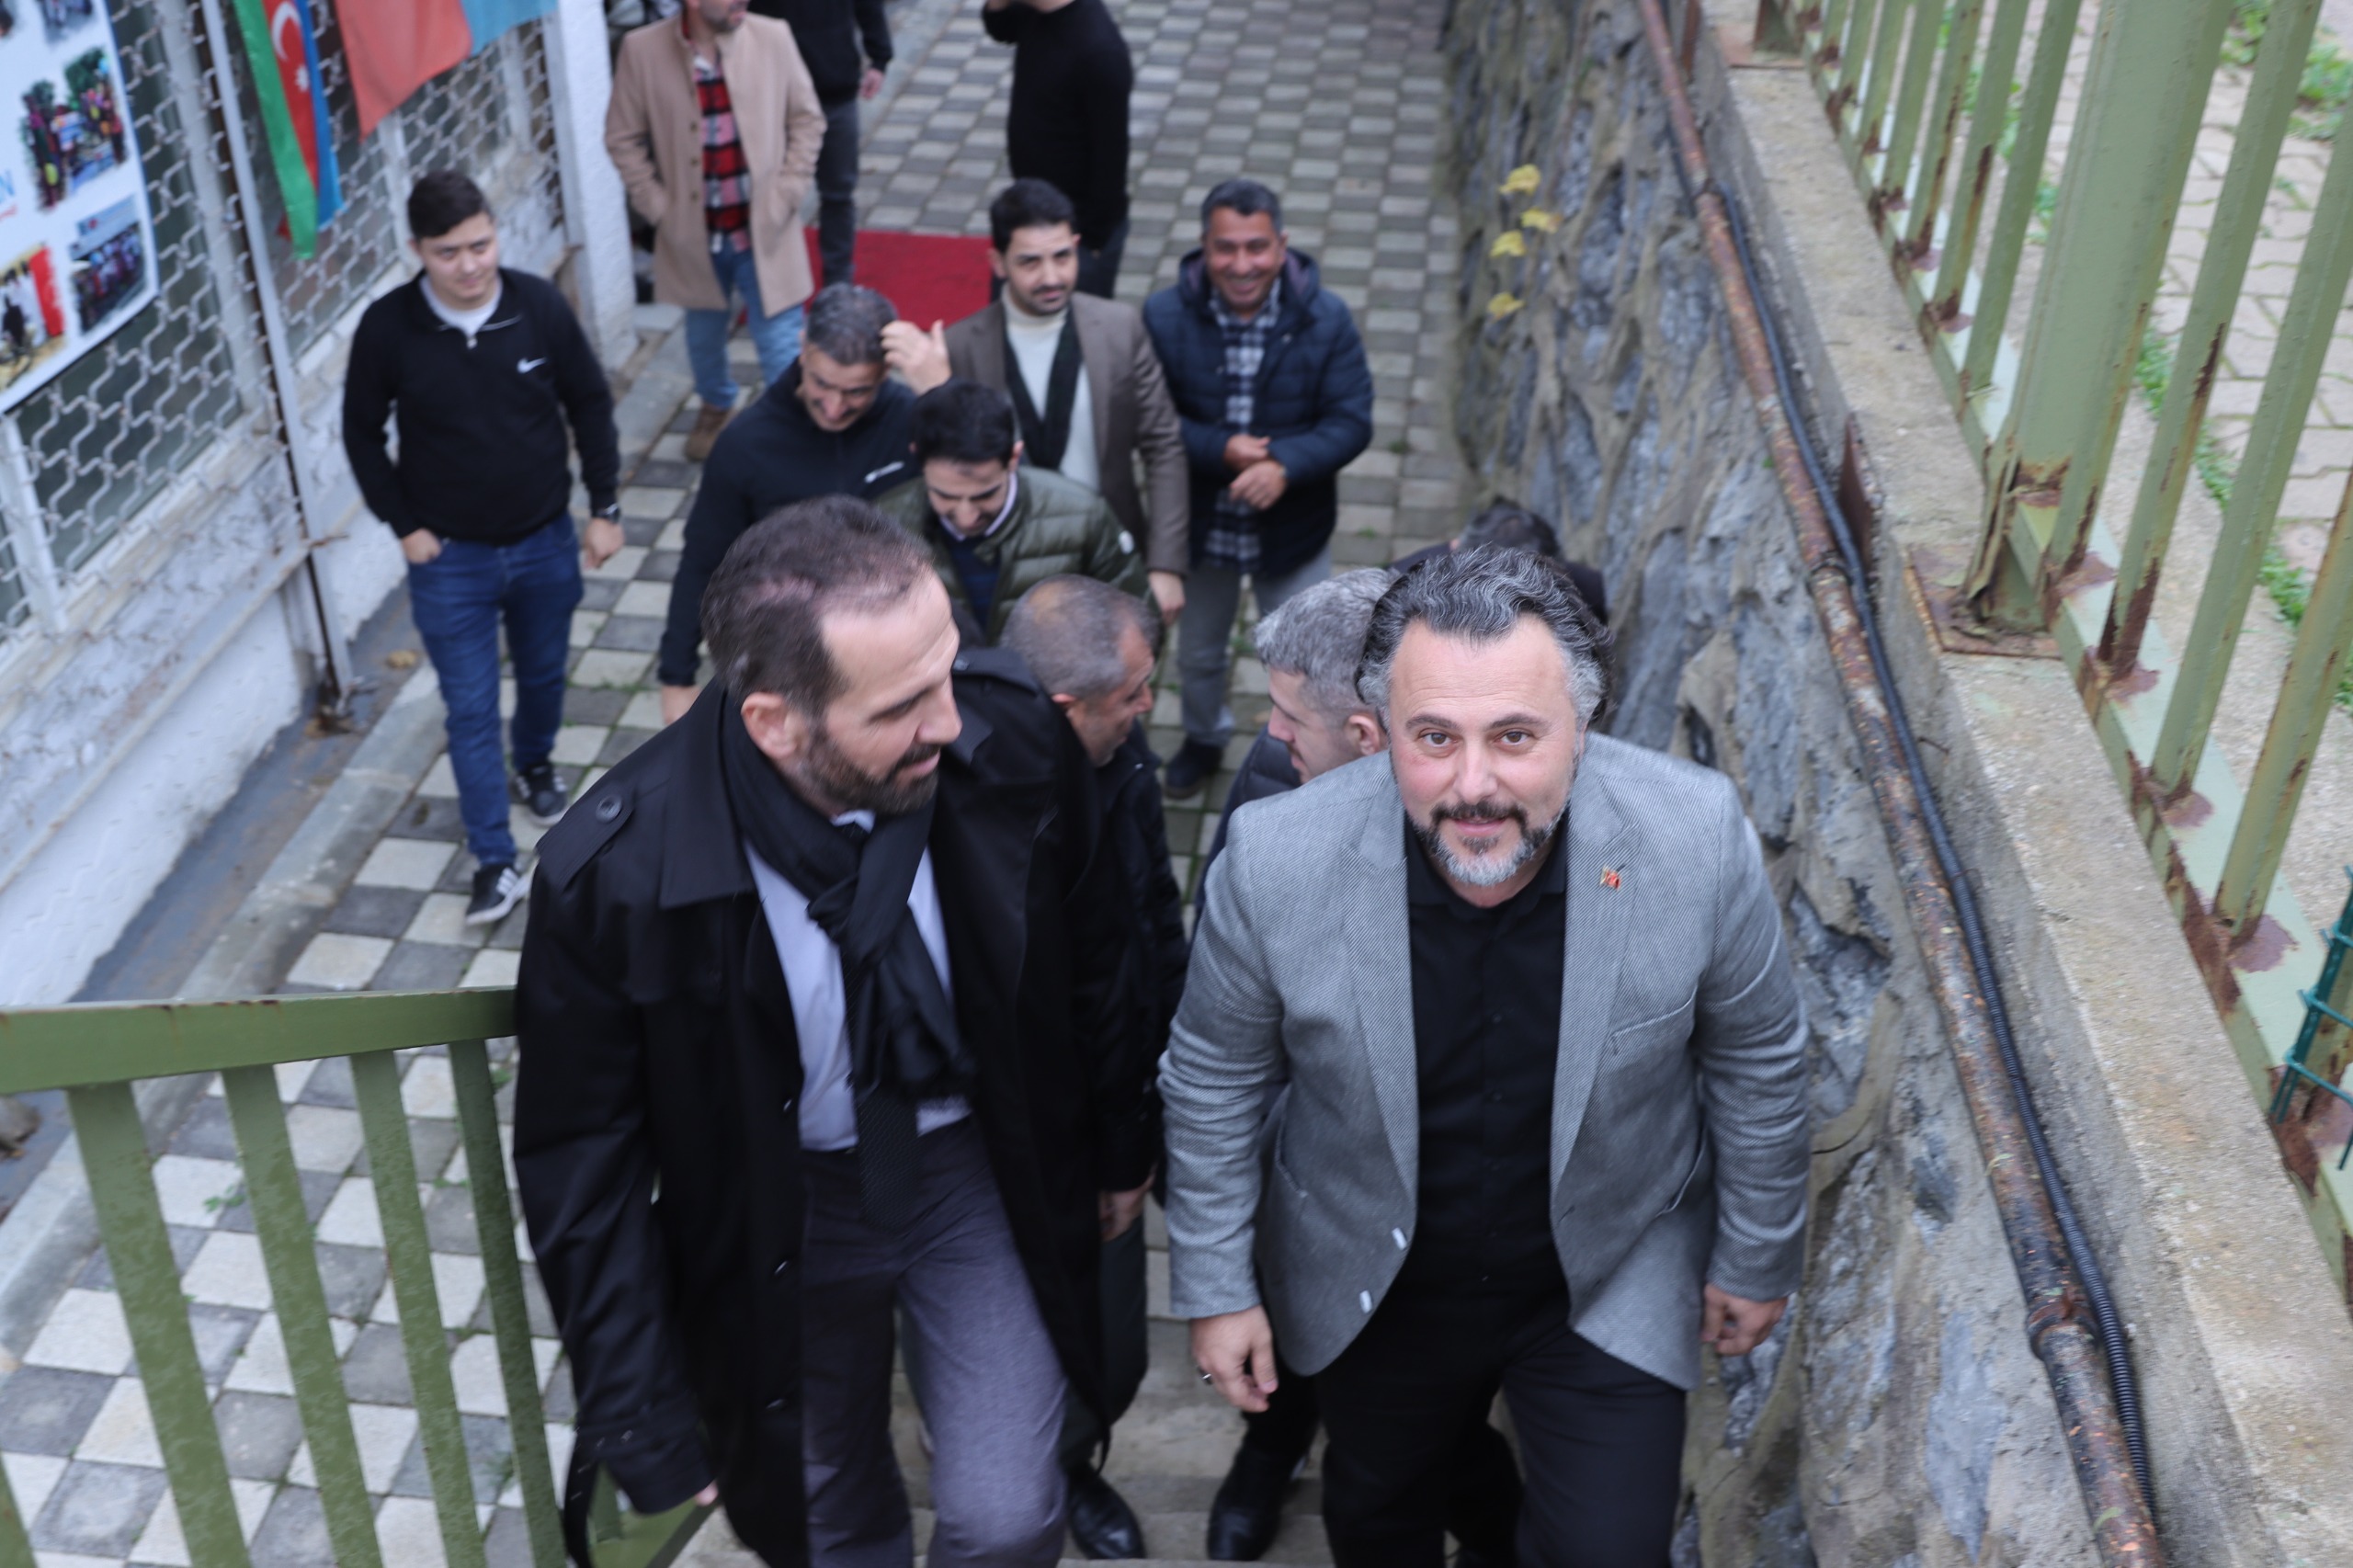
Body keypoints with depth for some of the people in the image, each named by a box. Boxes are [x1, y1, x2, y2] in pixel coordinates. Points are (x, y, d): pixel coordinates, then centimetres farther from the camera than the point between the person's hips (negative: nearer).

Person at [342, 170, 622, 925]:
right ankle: (493, 861, 10)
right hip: (450, 556, -2)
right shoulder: (388, 328, -16)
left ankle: (535, 763, 53)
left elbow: (590, 404, -1)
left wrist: (604, 507, 0)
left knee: (544, 674, 23)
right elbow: (362, 433, -3)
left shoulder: (539, 305, -13)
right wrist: (405, 526, -5)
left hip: (546, 542, 2)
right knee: (471, 709, 1)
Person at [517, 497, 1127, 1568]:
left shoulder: (1015, 737, -26)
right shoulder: (616, 875, -30)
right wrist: (647, 1428, -11)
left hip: (978, 1162, 1)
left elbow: (1087, 957, -5)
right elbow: (583, 1162, -15)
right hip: (778, 1210, 0)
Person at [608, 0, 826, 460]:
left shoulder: (773, 38, -11)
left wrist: (785, 196, -7)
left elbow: (807, 120, -1)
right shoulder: (642, 50, -11)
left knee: (780, 343, -2)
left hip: (764, 229, -1)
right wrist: (659, 209, -6)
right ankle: (717, 407, 50)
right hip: (693, 233, 1)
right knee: (704, 333, 22)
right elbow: (624, 139, -1)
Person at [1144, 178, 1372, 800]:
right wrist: (1220, 450, -31)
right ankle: (1204, 737, 55)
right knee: (1198, 655, 25)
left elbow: (1351, 422, -17)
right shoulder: (1164, 318, -16)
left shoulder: (1326, 321, -16)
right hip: (1200, 528, 2)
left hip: (1293, 532, -1)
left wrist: (1285, 465, -34)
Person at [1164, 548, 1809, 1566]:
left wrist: (1757, 1256, 3)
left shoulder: (1698, 836, -27)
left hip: (1612, 1276, -1)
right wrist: (1215, 1285, -2)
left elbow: (1756, 1059, -9)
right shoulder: (1275, 859, -28)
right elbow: (1214, 1077, -10)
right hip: (1370, 1284, 1)